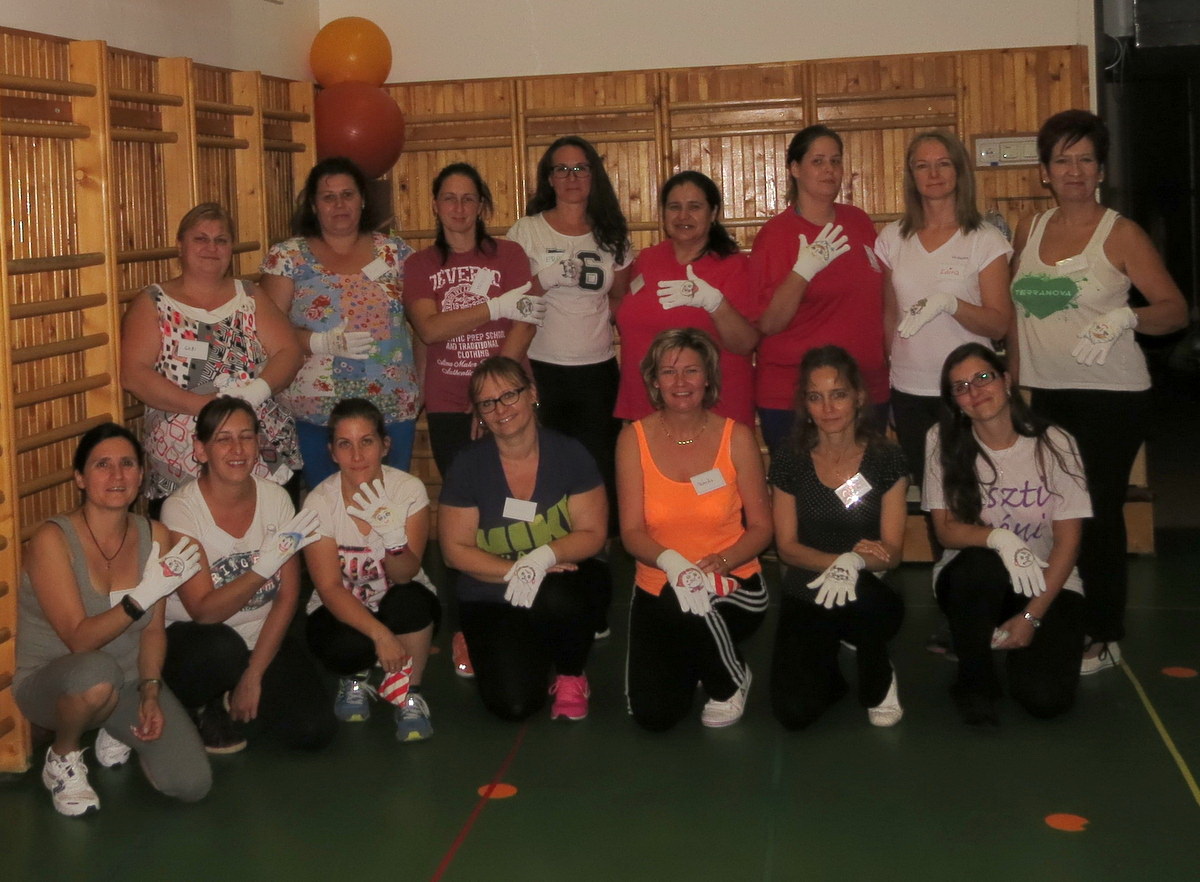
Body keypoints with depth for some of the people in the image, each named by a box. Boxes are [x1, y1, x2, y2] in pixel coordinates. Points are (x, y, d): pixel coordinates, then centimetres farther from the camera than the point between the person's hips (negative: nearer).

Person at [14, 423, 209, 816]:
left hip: (129, 683, 4)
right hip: (52, 683, -4)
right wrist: (145, 594, -35)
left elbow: (153, 630, 3)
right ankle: (63, 756, -7)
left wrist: (150, 694, -11)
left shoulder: (156, 536, -4)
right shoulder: (53, 539, -19)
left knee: (192, 783, -15)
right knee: (97, 671, -42)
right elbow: (80, 640, -24)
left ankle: (117, 727, 17)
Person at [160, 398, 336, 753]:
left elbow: (287, 597, -4)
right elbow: (204, 611, -22)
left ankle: (231, 698, 14)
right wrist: (264, 566, -36)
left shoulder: (276, 499, -6)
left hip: (262, 639, 4)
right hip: (192, 640, -3)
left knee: (314, 729, -17)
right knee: (222, 648, -39)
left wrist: (254, 675, -12)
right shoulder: (181, 509, -16)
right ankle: (208, 706, -2)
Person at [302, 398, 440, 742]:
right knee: (348, 647, -34)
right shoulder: (319, 503, -17)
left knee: (408, 599, -34)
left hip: (405, 609, 1)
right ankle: (356, 677, 6)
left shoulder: (408, 490, -17)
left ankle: (409, 695, -8)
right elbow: (330, 589, -22)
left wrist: (392, 534, -46)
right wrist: (380, 634, -37)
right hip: (342, 611, -1)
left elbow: (405, 575, -24)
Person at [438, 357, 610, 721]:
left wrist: (543, 557, -26)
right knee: (513, 703, -21)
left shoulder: (569, 454, -6)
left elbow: (593, 534, -7)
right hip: (493, 600, 0)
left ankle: (572, 674, -4)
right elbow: (456, 549, -6)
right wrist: (515, 571, -21)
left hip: (565, 582, 1)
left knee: (556, 599, -38)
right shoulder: (468, 465, -7)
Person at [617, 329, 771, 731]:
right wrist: (670, 562, -28)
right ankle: (693, 664, 25)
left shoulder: (736, 437, -6)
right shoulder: (635, 438, -5)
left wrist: (720, 562, -23)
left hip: (733, 584, -1)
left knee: (696, 607, -38)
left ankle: (730, 681, -2)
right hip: (657, 588, 1)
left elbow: (761, 527, -3)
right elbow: (631, 531, -7)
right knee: (653, 715, -13)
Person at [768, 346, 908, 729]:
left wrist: (854, 563, -31)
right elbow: (787, 545, -2)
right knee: (794, 712, -20)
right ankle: (828, 665, 18)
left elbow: (891, 550, -8)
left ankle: (879, 682, -7)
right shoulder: (789, 461, -3)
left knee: (856, 595, -40)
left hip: (870, 597, -1)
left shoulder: (887, 459, -6)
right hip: (806, 597, 1)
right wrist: (836, 561, -22)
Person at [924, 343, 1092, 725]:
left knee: (1045, 697, -22)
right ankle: (974, 681, -12)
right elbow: (946, 529, -9)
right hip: (971, 581, 0)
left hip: (1048, 584, 0)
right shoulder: (942, 442, -6)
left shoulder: (1054, 444, -8)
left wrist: (1033, 615, -14)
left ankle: (1020, 641, 15)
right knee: (981, 564, -38)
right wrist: (998, 538, -31)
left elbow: (1068, 539, -7)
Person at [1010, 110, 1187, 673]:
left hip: (1110, 395, -5)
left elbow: (1176, 310, -8)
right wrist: (1014, 381, 14)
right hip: (1045, 393, 5)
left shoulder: (1121, 235, -6)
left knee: (1098, 513, -1)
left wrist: (1126, 317, -28)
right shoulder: (1029, 231, 8)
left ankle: (1104, 638, 11)